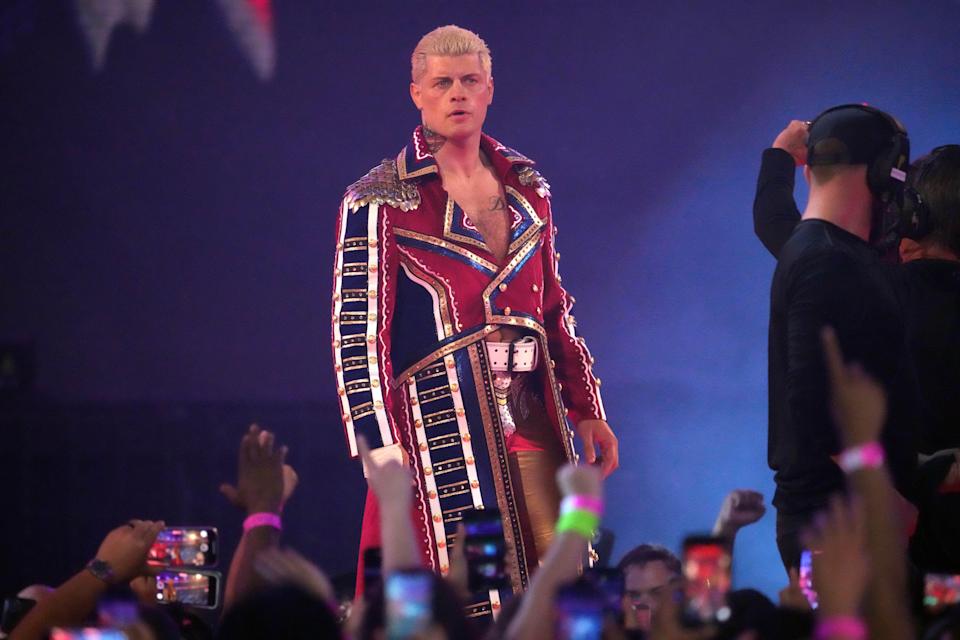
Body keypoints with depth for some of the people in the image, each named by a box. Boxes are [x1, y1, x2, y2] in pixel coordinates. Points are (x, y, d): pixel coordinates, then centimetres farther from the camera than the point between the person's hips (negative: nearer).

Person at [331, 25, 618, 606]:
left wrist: (587, 408, 17)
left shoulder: (527, 188, 14)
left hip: (533, 422, 5)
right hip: (440, 430, -5)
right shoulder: (380, 202, -3)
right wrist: (382, 451, -14)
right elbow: (357, 335, -7)